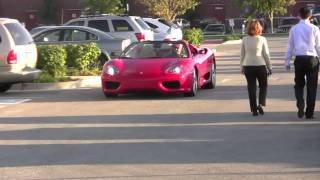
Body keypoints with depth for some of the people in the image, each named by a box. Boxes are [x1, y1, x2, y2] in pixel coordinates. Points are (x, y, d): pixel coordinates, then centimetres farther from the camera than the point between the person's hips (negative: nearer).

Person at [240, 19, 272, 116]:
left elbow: (242, 54, 5)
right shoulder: (262, 39, -6)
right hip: (260, 65, -2)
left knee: (251, 87, 7)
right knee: (263, 85, 15)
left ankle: (254, 109, 7)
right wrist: (269, 67, 6)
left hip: (248, 66, 2)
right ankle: (261, 104, -3)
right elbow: (266, 54, -2)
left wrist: (242, 67, 15)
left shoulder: (244, 40, 0)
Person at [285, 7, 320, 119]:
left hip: (299, 59, 1)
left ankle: (300, 104, -11)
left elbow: (290, 46, 6)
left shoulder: (294, 29, 3)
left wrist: (287, 61, 13)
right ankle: (309, 113, 8)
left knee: (299, 84, 15)